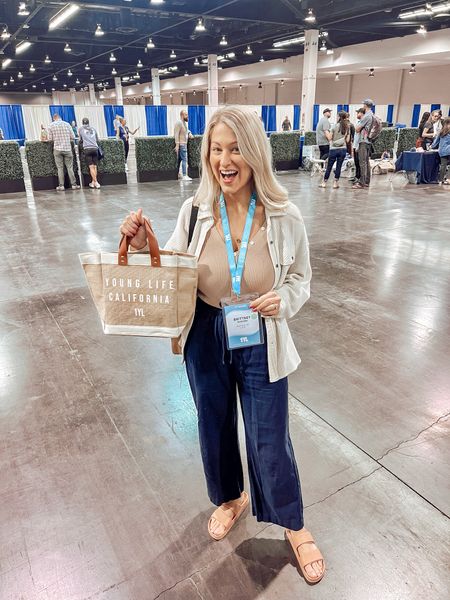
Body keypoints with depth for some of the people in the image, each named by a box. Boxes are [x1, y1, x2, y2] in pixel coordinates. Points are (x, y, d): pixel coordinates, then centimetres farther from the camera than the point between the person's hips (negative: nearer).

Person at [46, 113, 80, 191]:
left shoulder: (51, 125, 2)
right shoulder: (67, 124, 4)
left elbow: (50, 139, 2)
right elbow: (73, 137, 3)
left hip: (57, 149, 0)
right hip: (67, 148, 0)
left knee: (60, 168, 3)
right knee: (70, 167, 4)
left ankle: (61, 186, 1)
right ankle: (74, 184, 3)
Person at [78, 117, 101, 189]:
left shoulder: (81, 129, 14)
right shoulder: (93, 129, 20)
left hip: (87, 149, -2)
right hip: (95, 148, 2)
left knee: (91, 167, -8)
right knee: (95, 166, 4)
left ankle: (95, 182, -17)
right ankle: (93, 182, 2)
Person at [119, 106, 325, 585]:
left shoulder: (284, 218, -15)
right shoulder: (195, 210, -11)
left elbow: (300, 280, -1)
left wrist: (281, 301, -22)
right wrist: (141, 245, -18)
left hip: (261, 345, -2)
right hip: (205, 340, 3)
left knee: (270, 439, 12)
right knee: (215, 426, 22)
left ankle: (294, 527, 44)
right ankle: (230, 499, 56)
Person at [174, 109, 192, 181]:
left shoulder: (184, 123, 16)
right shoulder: (179, 123, -12)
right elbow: (176, 134, -17)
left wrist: (189, 133, 13)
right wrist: (177, 145, -23)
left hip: (184, 144, 9)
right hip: (181, 144, -9)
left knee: (180, 159, 12)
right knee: (184, 159, -13)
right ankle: (184, 176, -16)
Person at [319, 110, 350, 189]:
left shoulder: (335, 126, -7)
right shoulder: (348, 127, 4)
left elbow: (329, 138, -6)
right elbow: (347, 140, 4)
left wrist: (326, 132, 12)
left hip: (334, 149, -3)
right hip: (343, 149, 3)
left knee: (329, 166, 5)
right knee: (339, 166, 5)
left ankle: (324, 182, 10)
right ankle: (335, 183, 5)